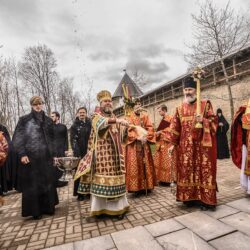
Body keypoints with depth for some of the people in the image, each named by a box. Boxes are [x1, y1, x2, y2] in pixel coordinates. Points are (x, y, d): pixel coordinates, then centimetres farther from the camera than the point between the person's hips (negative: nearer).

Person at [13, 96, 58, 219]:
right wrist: (22, 154, -13)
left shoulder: (48, 120, 11)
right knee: (32, 184, 5)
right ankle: (35, 210, 19)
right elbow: (17, 138, -4)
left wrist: (53, 153, 11)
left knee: (48, 181, 9)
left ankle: (48, 207, 25)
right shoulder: (24, 120, 0)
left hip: (46, 156, 4)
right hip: (30, 157, -4)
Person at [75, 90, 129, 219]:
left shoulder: (115, 118, 19)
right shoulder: (96, 116, 0)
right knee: (102, 180, -4)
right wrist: (117, 120, -42)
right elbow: (102, 122, -26)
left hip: (115, 154, 5)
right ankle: (101, 208, 11)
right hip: (102, 155, -5)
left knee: (116, 179, 5)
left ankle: (117, 207, 17)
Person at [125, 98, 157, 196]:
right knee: (134, 165, -4)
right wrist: (137, 137, -19)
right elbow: (129, 130, -8)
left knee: (146, 164, 7)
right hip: (133, 144, -3)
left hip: (144, 143, 3)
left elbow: (150, 128, 3)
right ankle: (136, 188, 4)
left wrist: (146, 137, -12)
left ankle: (146, 186, 19)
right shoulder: (131, 117, 1)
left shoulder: (145, 116, 10)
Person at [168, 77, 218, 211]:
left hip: (202, 144, -3)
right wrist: (173, 143, 4)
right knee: (187, 170, 6)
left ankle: (205, 199, 14)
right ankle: (190, 197, 20)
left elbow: (214, 121, 0)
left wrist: (203, 120, -20)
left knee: (204, 169, 2)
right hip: (186, 146, 3)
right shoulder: (180, 108, 10)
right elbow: (175, 127, 8)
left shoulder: (205, 104, 2)